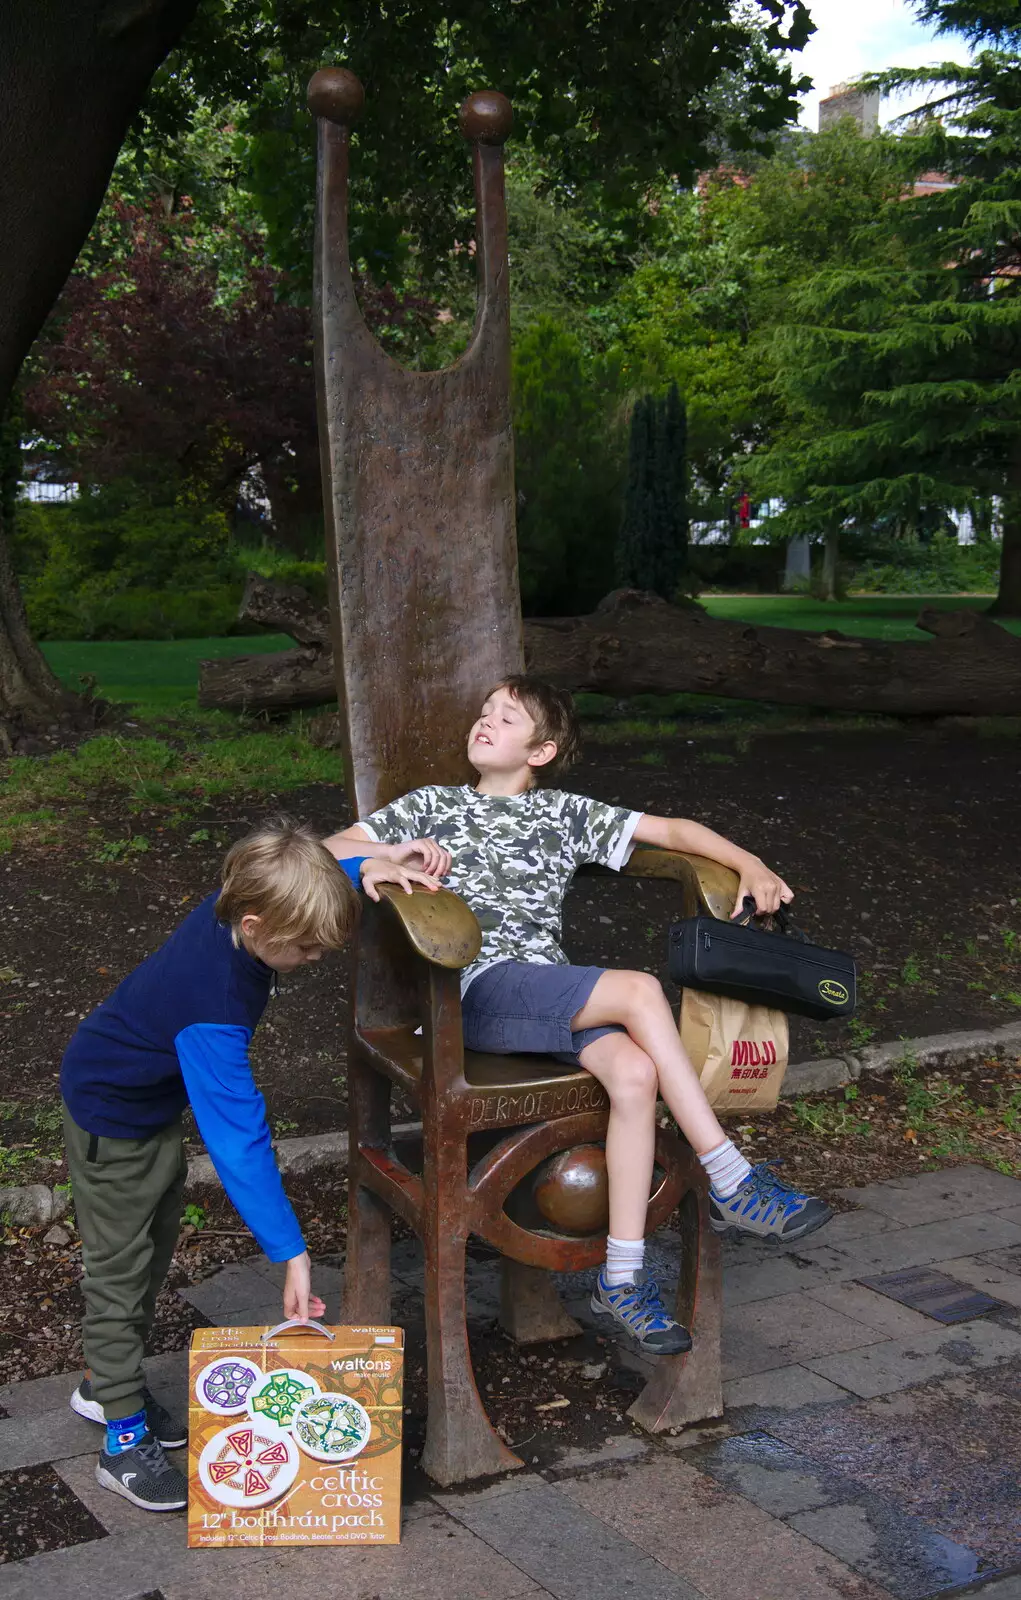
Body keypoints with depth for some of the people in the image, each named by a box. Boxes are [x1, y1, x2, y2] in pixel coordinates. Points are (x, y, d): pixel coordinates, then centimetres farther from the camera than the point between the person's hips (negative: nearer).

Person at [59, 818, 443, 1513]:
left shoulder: (243, 902, -20)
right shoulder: (211, 1015, -41)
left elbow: (321, 868, 2)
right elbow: (238, 1140, -40)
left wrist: (371, 864, -20)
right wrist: (291, 1253, -37)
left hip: (155, 1099, 9)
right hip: (112, 1116, -9)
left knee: (154, 1251, 21)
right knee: (121, 1269, 2)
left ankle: (108, 1384, 40)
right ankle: (124, 1440, 16)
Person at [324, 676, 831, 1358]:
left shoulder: (563, 813, 24)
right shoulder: (434, 805, 20)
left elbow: (671, 829, 20)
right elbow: (330, 849, 16)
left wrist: (750, 865, 4)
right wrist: (387, 856, -7)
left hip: (551, 991, 3)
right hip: (477, 988, -3)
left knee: (635, 1072, -29)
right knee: (640, 991, -27)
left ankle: (622, 1278, -22)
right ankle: (734, 1185, -22)